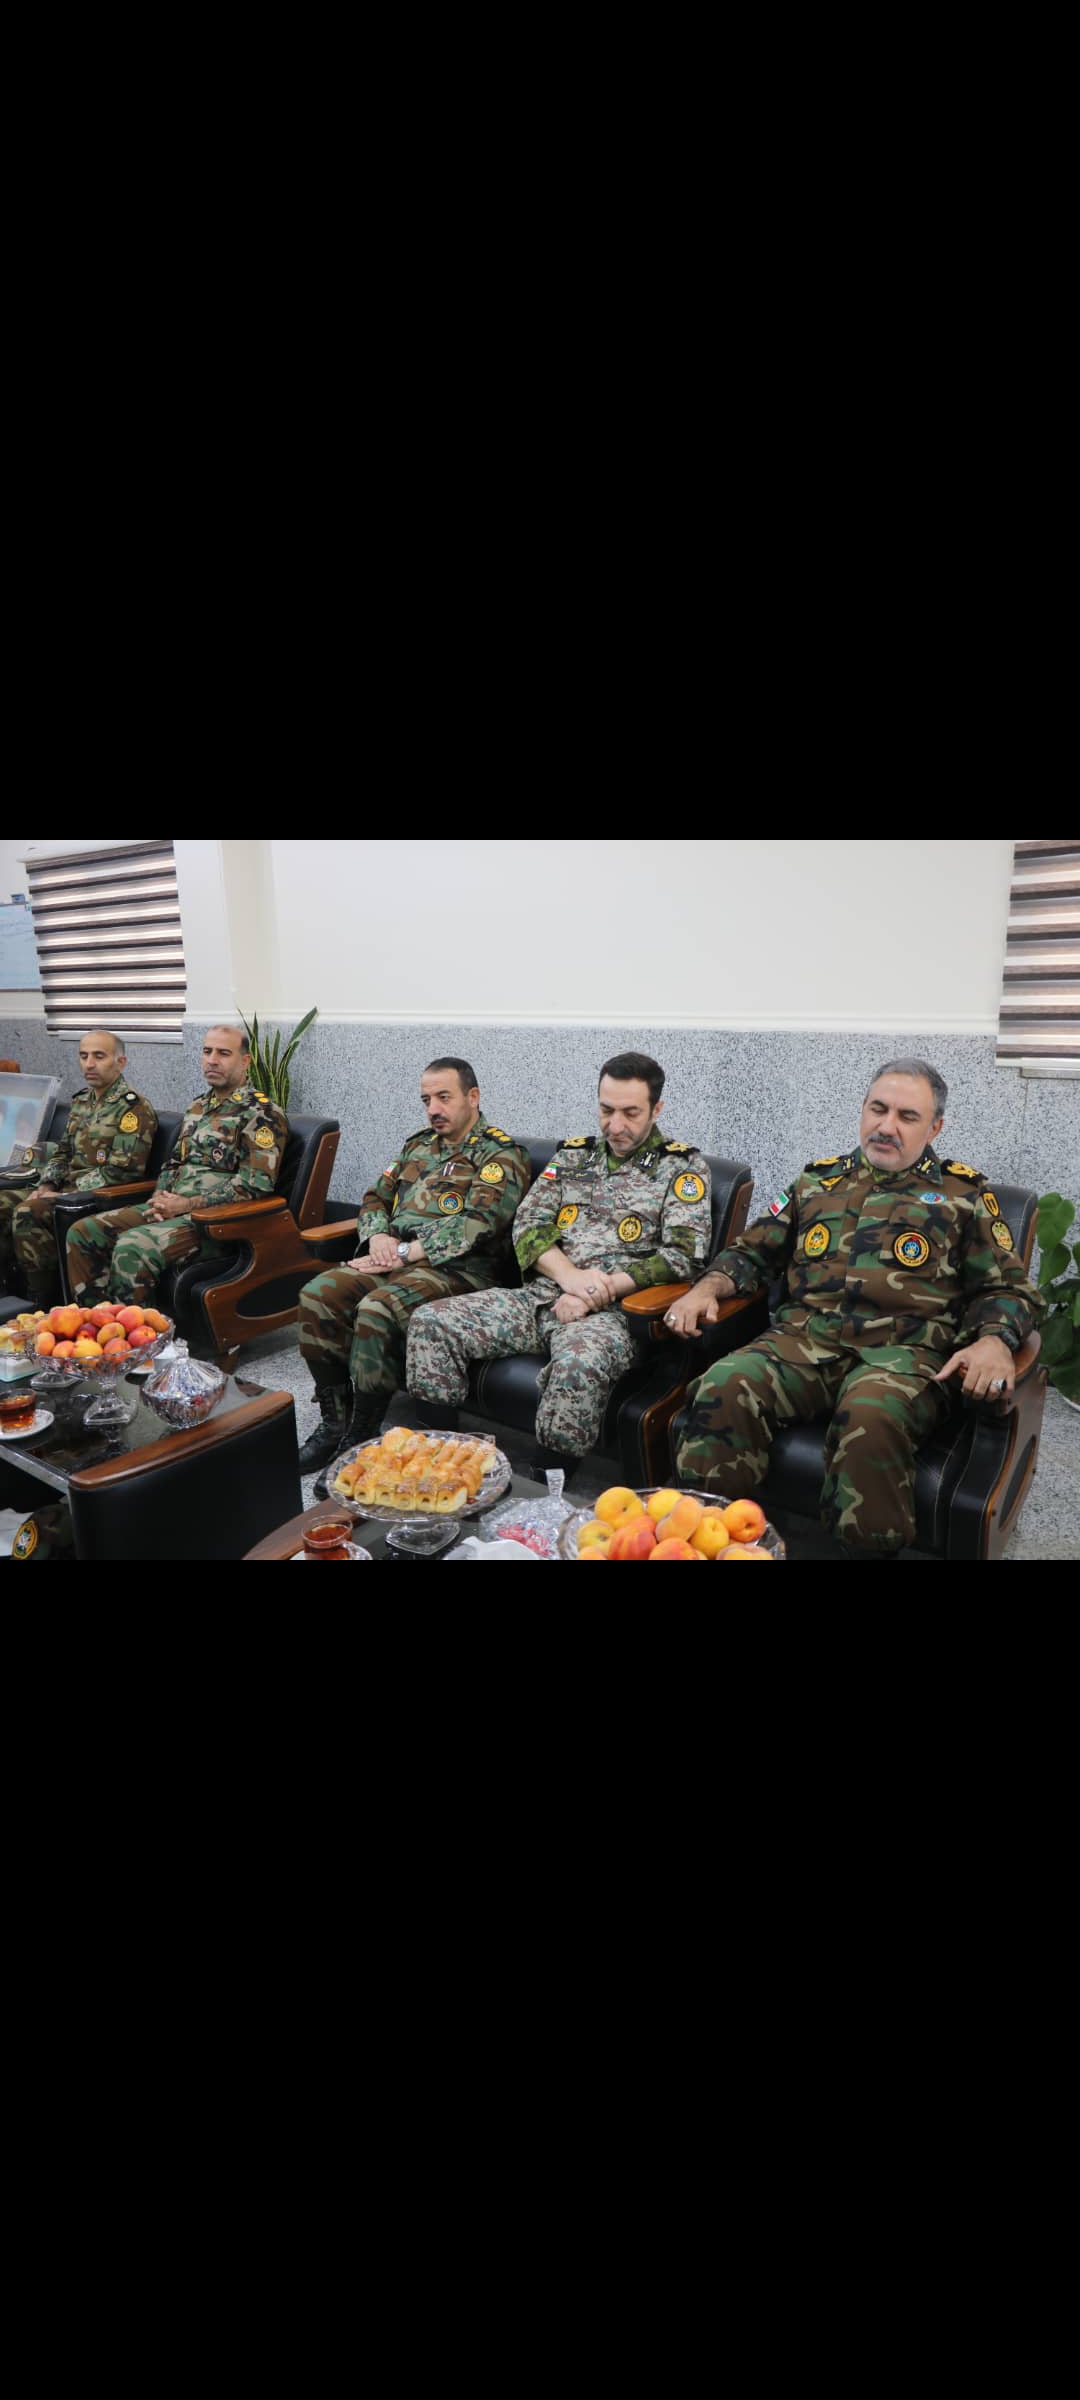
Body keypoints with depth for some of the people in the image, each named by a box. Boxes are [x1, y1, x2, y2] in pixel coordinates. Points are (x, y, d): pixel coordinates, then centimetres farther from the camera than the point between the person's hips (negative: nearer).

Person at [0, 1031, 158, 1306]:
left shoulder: (135, 1109, -11)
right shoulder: (81, 1101, 16)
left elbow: (122, 1172, -18)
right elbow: (62, 1153, 22)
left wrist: (62, 1195, -17)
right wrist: (46, 1186, 1)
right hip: (67, 1188, 9)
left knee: (27, 1214, -27)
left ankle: (46, 1303, -15)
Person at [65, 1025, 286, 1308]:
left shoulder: (262, 1114, -8)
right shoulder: (198, 1106, 19)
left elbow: (254, 1186, -16)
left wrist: (185, 1204, -15)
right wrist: (160, 1196, 2)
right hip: (173, 1207, 9)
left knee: (132, 1248, -31)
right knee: (82, 1232, -2)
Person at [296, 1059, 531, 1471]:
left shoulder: (501, 1155, -1)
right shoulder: (418, 1144, 23)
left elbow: (477, 1225, -14)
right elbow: (375, 1197, 24)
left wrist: (406, 1252, -16)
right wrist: (379, 1237, 0)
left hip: (456, 1268, -7)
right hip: (395, 1258, 7)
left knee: (377, 1309, -33)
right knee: (318, 1294, -17)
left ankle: (361, 1437, -16)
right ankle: (334, 1422, -7)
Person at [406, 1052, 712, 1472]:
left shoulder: (683, 1167, 4)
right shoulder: (573, 1154, 18)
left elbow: (683, 1255, -7)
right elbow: (528, 1225, 10)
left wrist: (596, 1293, -13)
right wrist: (569, 1275, -10)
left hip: (610, 1310, -5)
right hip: (540, 1296, 5)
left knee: (579, 1365, -39)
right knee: (432, 1322, -12)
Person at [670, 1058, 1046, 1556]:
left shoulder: (964, 1192, 15)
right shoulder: (818, 1178, 22)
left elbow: (1009, 1290, 13)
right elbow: (753, 1252, 24)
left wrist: (994, 1340, -10)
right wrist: (708, 1287, 4)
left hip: (904, 1349, -2)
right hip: (804, 1338, 3)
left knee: (871, 1416, -38)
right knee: (724, 1385, -29)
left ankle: (870, 1547, -15)